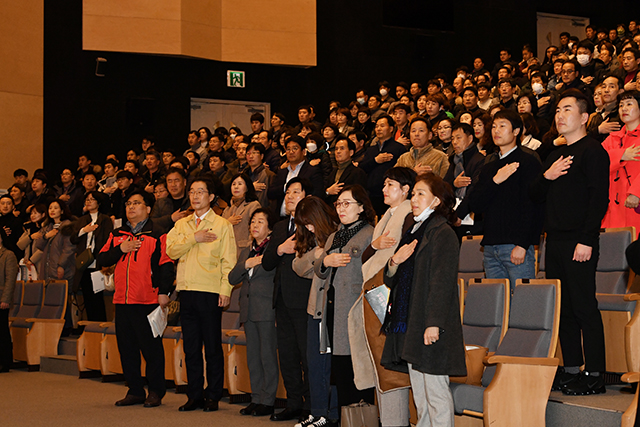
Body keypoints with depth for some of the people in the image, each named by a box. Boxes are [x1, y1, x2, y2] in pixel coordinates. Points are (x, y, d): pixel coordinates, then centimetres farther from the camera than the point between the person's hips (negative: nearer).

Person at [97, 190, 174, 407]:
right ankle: (135, 391, 18)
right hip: (122, 300, 6)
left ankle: (156, 392, 8)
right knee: (127, 347, 9)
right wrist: (121, 249, -7)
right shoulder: (117, 235, 16)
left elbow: (166, 265, -5)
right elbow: (102, 259, 9)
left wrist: (164, 292, -13)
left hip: (147, 300, -6)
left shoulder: (157, 235, 0)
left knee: (151, 347, -2)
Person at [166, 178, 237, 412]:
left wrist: (225, 290, -11)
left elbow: (228, 260, -2)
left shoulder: (222, 225, 3)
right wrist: (193, 238, -9)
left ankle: (213, 396, 7)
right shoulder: (181, 224, 16)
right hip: (187, 290, 4)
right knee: (191, 347, 7)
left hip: (210, 291, -4)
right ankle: (195, 395, 14)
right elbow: (171, 250, 2)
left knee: (213, 347, -1)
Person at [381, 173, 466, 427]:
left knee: (435, 392, -6)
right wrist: (395, 262, -3)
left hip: (430, 328, -9)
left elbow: (442, 282, -15)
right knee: (419, 392, 13)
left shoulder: (443, 234, -8)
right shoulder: (411, 231, 18)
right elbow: (392, 280, 19)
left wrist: (434, 323, -21)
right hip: (408, 324, 9)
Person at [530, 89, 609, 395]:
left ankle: (594, 375, -3)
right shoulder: (556, 155, 20)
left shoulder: (592, 150, -6)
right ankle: (571, 369, 16)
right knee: (564, 308, 9)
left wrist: (587, 240, -21)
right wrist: (546, 177, 0)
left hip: (579, 242, -8)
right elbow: (536, 197, 21)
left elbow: (599, 198, -14)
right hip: (555, 241, 8)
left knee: (584, 307, -7)